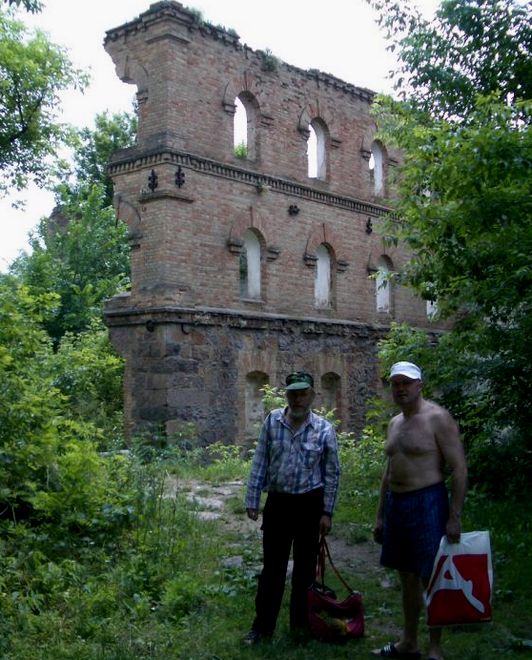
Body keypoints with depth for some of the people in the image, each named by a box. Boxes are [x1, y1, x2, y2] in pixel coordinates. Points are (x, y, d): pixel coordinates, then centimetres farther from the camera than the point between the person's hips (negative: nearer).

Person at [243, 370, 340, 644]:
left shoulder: (324, 429, -6)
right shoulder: (272, 421, -3)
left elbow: (332, 474, -1)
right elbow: (260, 463, 1)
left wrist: (327, 513, -3)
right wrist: (252, 500, -1)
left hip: (309, 504, -1)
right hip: (277, 502, 1)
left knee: (305, 566, 10)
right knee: (272, 565, 7)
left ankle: (301, 624, 24)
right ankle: (263, 625, 17)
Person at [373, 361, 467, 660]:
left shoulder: (438, 418, -11)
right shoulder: (395, 423, 13)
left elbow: (460, 470, -13)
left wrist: (455, 517, -17)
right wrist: (380, 516, 19)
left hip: (427, 503, -8)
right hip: (396, 503, 8)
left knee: (431, 579, -1)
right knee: (408, 576, 15)